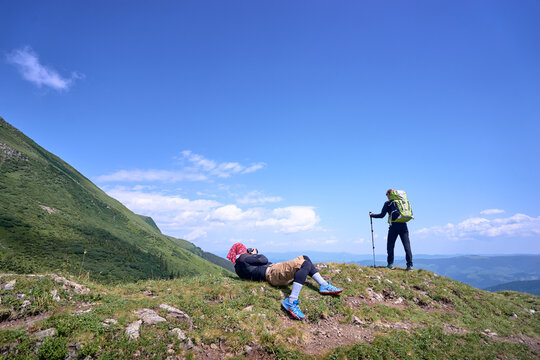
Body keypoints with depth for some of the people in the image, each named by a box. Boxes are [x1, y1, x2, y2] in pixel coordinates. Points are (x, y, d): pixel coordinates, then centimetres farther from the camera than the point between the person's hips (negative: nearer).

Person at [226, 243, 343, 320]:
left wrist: (253, 255, 23)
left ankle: (324, 285, 10)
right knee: (305, 264, -30)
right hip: (272, 273, -11)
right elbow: (264, 260, -6)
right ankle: (291, 302, -28)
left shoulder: (238, 268, 23)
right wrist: (255, 254, 12)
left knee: (304, 258, 17)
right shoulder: (242, 259, -6)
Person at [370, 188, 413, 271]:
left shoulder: (388, 203, 3)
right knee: (407, 245, 2)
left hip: (394, 225, -4)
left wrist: (372, 215, 14)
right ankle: (410, 265, -3)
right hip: (403, 225, 4)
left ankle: (390, 264, 4)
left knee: (390, 245, 6)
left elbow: (382, 215, -1)